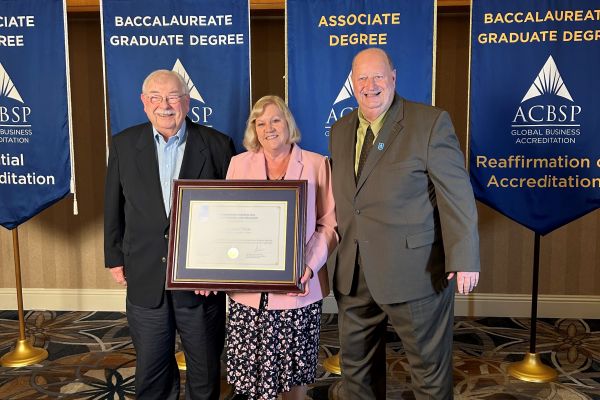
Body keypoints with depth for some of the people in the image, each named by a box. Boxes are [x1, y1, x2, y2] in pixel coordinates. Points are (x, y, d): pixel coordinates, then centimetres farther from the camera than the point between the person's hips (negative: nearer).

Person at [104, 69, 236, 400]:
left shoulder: (217, 145, -5)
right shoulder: (123, 144, 1)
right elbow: (113, 207, 8)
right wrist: (115, 258, 8)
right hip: (145, 279, 2)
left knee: (206, 369, 16)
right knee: (151, 367, 18)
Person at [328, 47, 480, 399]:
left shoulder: (431, 122, -10)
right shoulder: (340, 130, 9)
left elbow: (457, 194, -12)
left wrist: (464, 259, -15)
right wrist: (344, 246, 14)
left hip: (414, 270, -5)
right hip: (353, 274, 6)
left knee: (430, 365, 11)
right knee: (356, 364, 20)